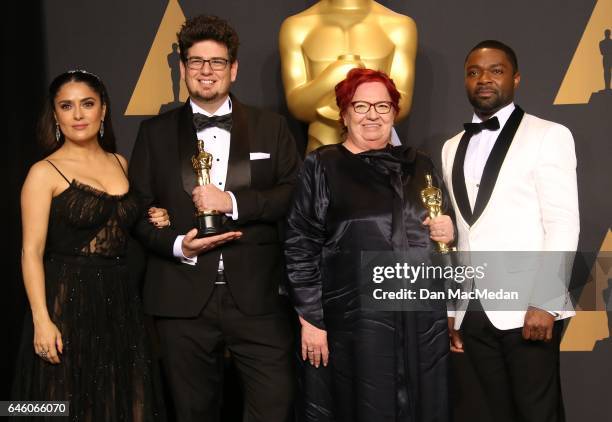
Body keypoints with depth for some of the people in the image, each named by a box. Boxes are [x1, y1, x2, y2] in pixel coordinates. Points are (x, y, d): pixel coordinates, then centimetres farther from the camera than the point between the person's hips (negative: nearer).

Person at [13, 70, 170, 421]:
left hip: (121, 302, 5)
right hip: (68, 303, -5)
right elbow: (32, 251, -10)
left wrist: (156, 222, 4)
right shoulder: (45, 173, -5)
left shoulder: (121, 164, 11)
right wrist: (42, 320, -19)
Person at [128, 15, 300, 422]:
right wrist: (177, 245, -11)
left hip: (258, 298, 0)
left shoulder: (271, 127, 9)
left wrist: (232, 201, -13)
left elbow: (296, 195, 0)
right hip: (183, 299, 1)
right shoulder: (156, 132, 9)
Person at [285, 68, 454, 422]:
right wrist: (311, 319, -10)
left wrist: (450, 231, 0)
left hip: (423, 319, 4)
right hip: (354, 321, -4)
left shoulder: (419, 165, 14)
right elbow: (301, 248, -4)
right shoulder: (321, 166, 1)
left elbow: (444, 226, 24)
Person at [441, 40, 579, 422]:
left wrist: (544, 301, -16)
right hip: (473, 311, 5)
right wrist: (450, 307, 12)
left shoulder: (548, 136, -1)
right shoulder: (452, 148, 16)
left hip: (526, 308, -5)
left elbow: (563, 224, -8)